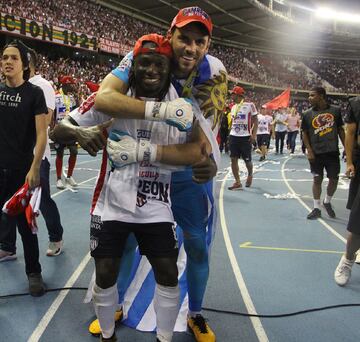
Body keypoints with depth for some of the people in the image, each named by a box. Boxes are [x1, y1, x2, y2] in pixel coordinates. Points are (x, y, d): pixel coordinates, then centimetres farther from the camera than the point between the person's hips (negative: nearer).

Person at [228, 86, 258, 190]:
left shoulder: (249, 105, -6)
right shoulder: (233, 107, 12)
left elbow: (255, 121, -6)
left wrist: (254, 134, -15)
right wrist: (231, 133, 15)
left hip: (245, 137, -5)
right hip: (233, 136, 5)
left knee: (247, 160, 3)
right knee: (233, 159, -1)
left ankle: (250, 175, 33)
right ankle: (237, 182, 5)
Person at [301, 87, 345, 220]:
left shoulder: (335, 110, 0)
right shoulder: (307, 114, -1)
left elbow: (340, 130, 7)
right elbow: (305, 133, 4)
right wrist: (309, 151, -6)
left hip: (332, 152, 1)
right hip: (316, 153, -1)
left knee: (334, 179, 6)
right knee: (317, 179, 4)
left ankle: (327, 202, 30)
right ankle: (316, 208, 13)